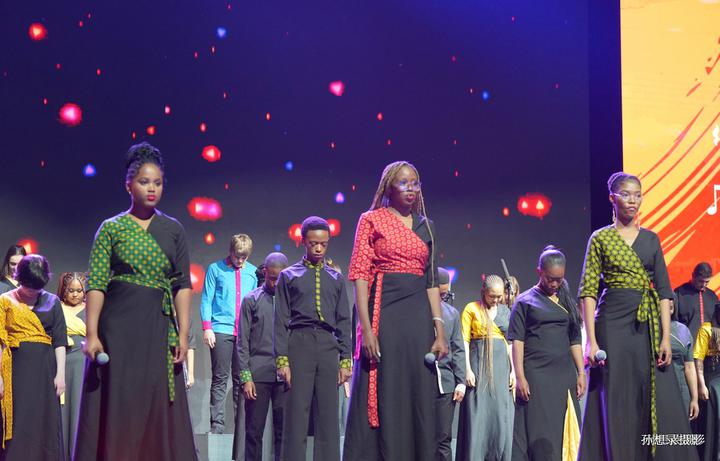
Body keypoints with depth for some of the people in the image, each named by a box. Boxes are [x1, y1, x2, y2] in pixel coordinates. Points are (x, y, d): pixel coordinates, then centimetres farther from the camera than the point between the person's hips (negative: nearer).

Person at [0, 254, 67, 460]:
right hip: (18, 366, -2)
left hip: (45, 367, 2)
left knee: (46, 422, 1)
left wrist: (60, 374, -3)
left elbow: (60, 340, 6)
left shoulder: (52, 301, 9)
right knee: (18, 422, -4)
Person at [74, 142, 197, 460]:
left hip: (159, 327, 2)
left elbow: (182, 285, 6)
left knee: (159, 409, 1)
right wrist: (92, 334, -13)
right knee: (116, 407, -1)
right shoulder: (111, 228, 3)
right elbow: (96, 284, -3)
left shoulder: (173, 229, 9)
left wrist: (183, 333, -4)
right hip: (117, 326, -2)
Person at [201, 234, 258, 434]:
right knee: (220, 378, -2)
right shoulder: (215, 269, 4)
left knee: (242, 379, 3)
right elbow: (206, 299, 4)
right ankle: (217, 424, -1)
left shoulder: (253, 272, 10)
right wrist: (207, 328, -5)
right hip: (221, 330, -2)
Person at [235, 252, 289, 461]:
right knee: (254, 431, 1)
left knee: (283, 430, 0)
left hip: (284, 374, 1)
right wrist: (246, 377, -3)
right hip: (258, 375, -1)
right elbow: (243, 343, 5)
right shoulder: (251, 300, 7)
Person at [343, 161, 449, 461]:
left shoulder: (426, 227, 15)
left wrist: (439, 330, 3)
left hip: (419, 315, 5)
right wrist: (366, 328, -16)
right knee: (382, 397, -4)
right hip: (384, 312, -4)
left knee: (419, 398, 3)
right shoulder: (372, 220, 2)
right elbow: (360, 274, -6)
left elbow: (432, 281, 13)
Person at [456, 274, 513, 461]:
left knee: (502, 417, 0)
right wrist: (467, 370, -11)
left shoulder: (505, 311, 13)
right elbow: (464, 341, -3)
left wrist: (513, 370, 4)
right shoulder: (471, 309, 1)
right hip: (479, 365, -4)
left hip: (501, 367, 4)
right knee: (478, 416, -6)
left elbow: (510, 342, 13)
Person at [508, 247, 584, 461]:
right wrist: (520, 377, -11)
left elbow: (574, 341, 15)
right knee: (539, 432, -5)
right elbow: (517, 341, -3)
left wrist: (581, 373, 7)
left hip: (565, 374, 4)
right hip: (536, 375, -4)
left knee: (566, 431, 2)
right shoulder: (525, 301, 2)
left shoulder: (566, 302, 14)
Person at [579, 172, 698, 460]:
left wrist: (666, 337, -4)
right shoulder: (601, 238, 2)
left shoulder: (651, 239, 12)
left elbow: (664, 290, 7)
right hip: (613, 323, -3)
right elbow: (589, 291, -3)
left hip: (648, 326, 3)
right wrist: (591, 341, -13)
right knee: (617, 404, -2)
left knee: (659, 402, -1)